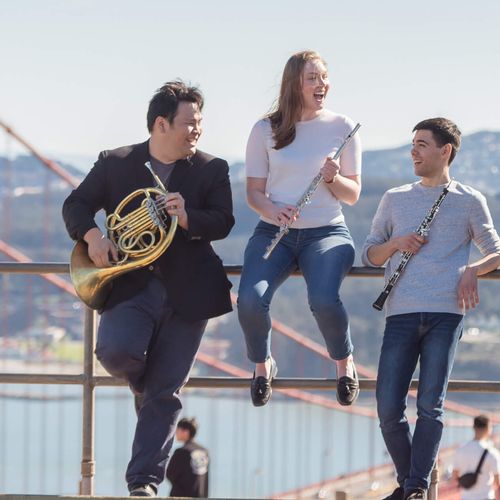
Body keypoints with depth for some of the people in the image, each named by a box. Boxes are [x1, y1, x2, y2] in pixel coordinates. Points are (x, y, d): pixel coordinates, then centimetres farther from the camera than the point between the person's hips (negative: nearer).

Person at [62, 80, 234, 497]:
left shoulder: (212, 170, 6)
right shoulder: (115, 164, 6)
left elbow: (222, 222, -5)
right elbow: (76, 205, 7)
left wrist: (188, 218, -25)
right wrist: (91, 235, -14)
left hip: (186, 291, 0)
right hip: (131, 285, 0)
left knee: (164, 395, -3)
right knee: (115, 351, -26)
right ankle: (143, 383, 11)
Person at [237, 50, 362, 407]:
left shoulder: (342, 128, 4)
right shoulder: (266, 130, 4)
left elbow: (353, 196, 6)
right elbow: (254, 192, 6)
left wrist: (333, 178, -16)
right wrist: (272, 210, -16)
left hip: (327, 233, -1)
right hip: (273, 232, 1)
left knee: (324, 300, -32)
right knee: (250, 301, -27)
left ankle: (345, 363, -1)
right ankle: (263, 365, 5)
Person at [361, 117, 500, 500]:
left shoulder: (469, 201, 12)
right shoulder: (395, 199, 19)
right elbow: (369, 254, 22)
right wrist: (396, 245, 1)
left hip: (445, 313, -2)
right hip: (401, 313, 2)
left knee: (430, 405, -10)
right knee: (388, 409, -6)